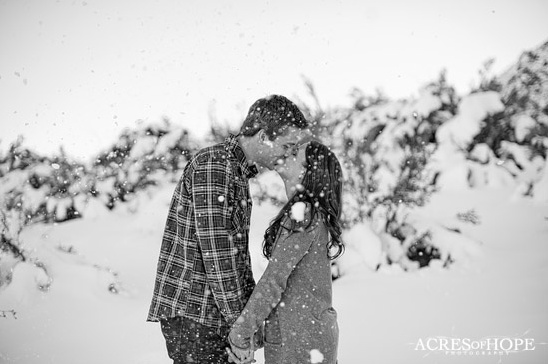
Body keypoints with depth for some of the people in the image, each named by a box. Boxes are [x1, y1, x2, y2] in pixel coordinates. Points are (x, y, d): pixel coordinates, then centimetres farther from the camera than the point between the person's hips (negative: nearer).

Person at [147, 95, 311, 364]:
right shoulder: (213, 165, -16)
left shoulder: (238, 170, 17)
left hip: (213, 313, 10)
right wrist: (239, 321, -17)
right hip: (190, 311, -9)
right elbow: (215, 252, -21)